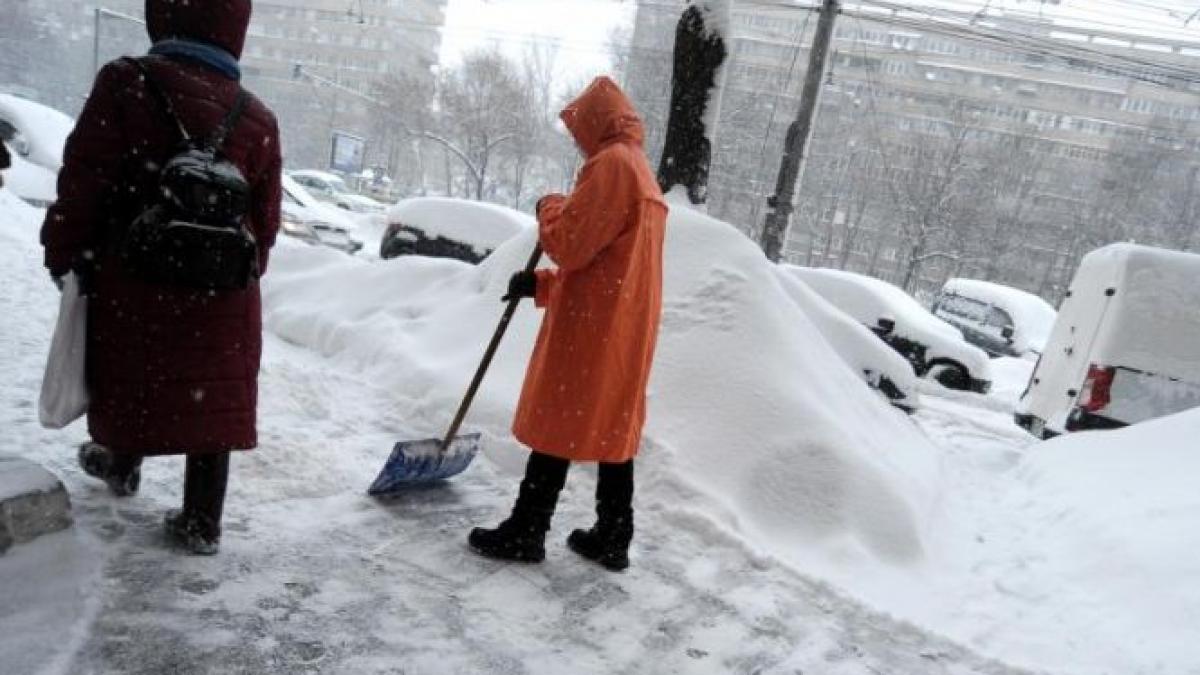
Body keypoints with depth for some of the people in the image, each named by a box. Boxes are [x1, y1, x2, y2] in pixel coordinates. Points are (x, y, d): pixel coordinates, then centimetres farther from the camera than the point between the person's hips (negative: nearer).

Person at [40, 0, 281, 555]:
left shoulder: (127, 83, -9)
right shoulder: (258, 120, -1)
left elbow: (83, 182, -9)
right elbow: (265, 219, 5)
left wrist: (64, 254, 3)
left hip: (136, 278, -1)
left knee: (132, 380, 24)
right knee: (214, 400, 9)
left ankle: (121, 466, 48)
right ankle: (201, 522, 16)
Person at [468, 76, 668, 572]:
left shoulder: (612, 163, -11)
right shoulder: (641, 171, 20)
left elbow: (570, 244, -17)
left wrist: (550, 207, 3)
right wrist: (541, 285, 19)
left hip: (592, 327, -9)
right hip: (624, 326, 9)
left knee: (558, 427, -1)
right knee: (612, 430, 11)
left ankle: (525, 533, 8)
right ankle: (612, 540, 18)